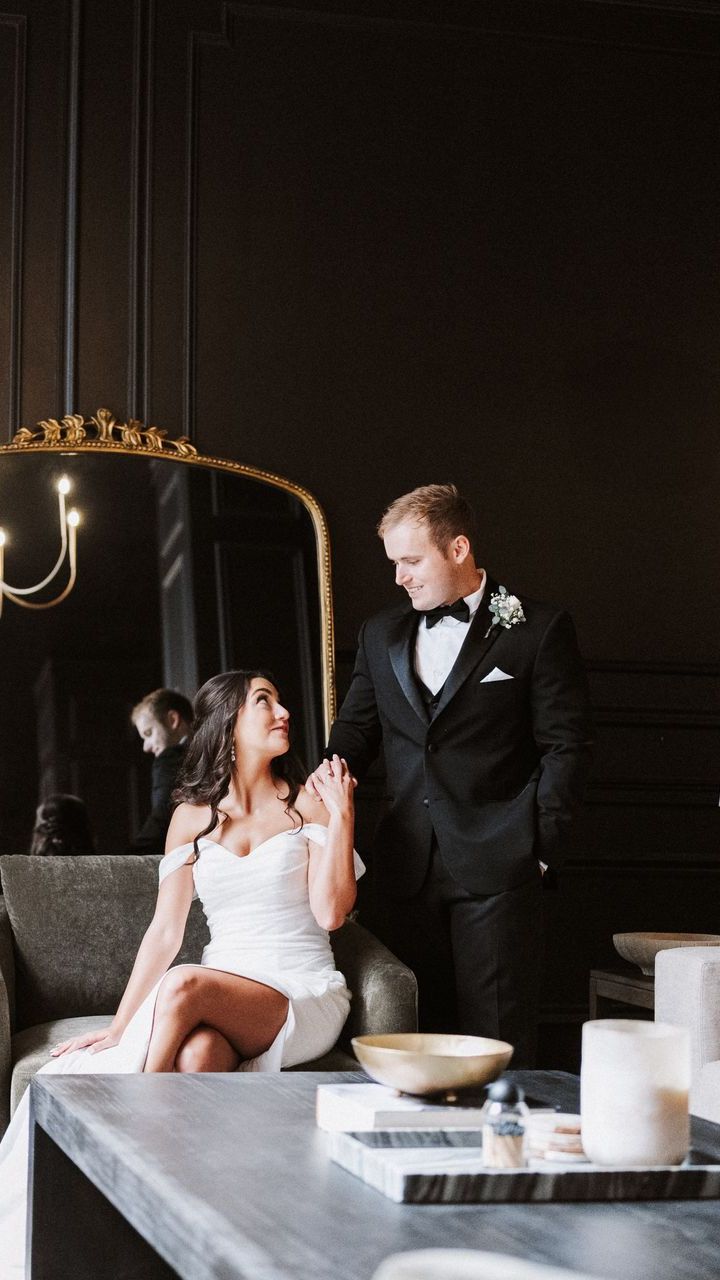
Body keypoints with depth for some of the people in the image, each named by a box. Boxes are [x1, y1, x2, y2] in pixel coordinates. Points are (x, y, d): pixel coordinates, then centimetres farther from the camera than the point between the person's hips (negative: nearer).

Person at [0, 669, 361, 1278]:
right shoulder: (193, 817, 13)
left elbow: (330, 911, -5)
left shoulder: (308, 803, 7)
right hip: (223, 991, 2)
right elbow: (166, 929, 7)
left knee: (184, 986, -33)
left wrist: (341, 814, -9)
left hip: (305, 996, -2)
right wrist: (120, 1025, -2)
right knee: (194, 1054, -35)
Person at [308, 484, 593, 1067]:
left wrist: (541, 842, -8)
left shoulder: (539, 629, 1)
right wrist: (332, 768, 1)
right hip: (407, 864, 5)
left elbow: (566, 745, -1)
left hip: (496, 866, -4)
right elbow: (357, 725, 23)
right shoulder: (382, 634, 16)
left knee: (497, 1038, -4)